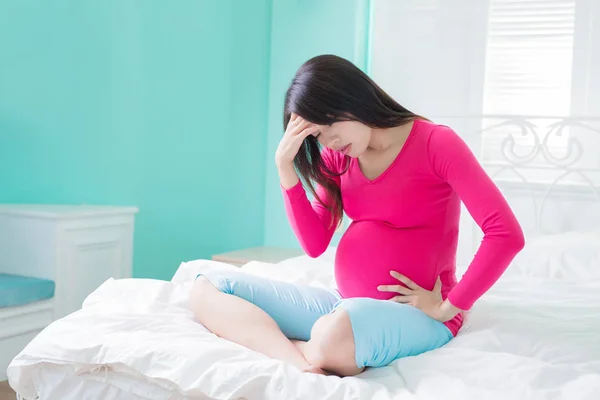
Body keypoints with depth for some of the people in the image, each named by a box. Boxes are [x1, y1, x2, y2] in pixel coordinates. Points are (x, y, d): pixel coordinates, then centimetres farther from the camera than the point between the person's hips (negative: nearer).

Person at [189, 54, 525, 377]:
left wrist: (449, 308, -15)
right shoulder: (338, 157, 10)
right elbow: (315, 244, 3)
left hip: (417, 315, -8)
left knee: (334, 335, -45)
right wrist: (285, 164, -4)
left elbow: (507, 234, -17)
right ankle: (302, 363, -29)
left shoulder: (436, 143, -9)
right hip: (347, 306, 8)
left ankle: (300, 354, -14)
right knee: (209, 289, -9)